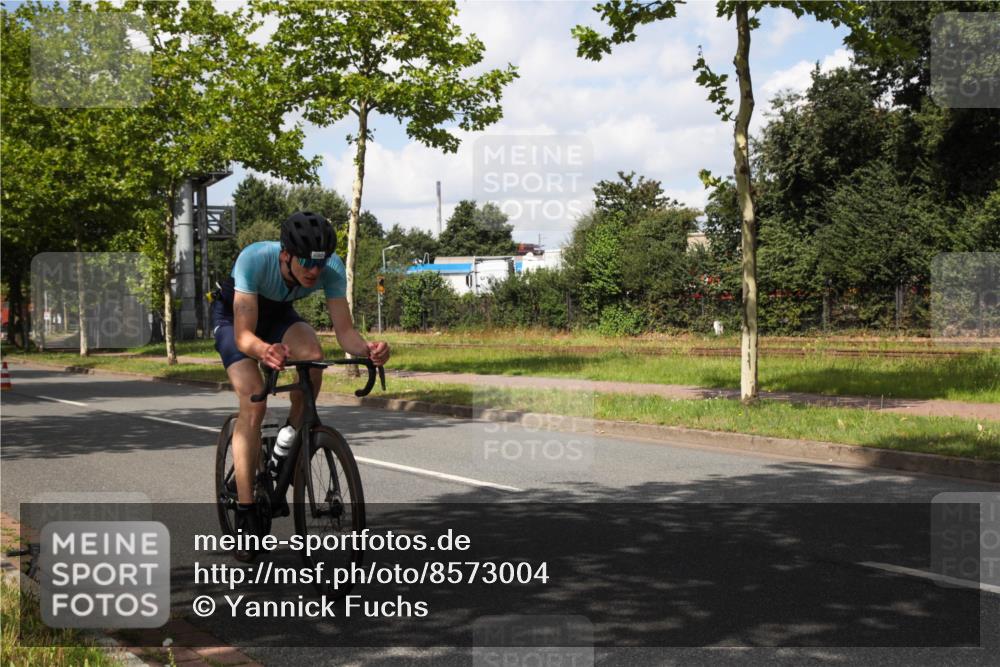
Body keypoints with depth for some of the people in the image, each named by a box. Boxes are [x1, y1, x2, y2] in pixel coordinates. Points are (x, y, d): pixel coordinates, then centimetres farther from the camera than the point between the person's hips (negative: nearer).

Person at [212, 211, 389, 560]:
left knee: (313, 356, -31)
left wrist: (367, 349, -51)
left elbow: (345, 331, -29)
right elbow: (244, 335, -42)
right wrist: (265, 351, -65)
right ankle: (246, 512, -14)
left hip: (278, 312, 3)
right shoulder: (254, 259, -39)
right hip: (233, 314, -3)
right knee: (253, 404, -20)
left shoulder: (332, 268, -30)